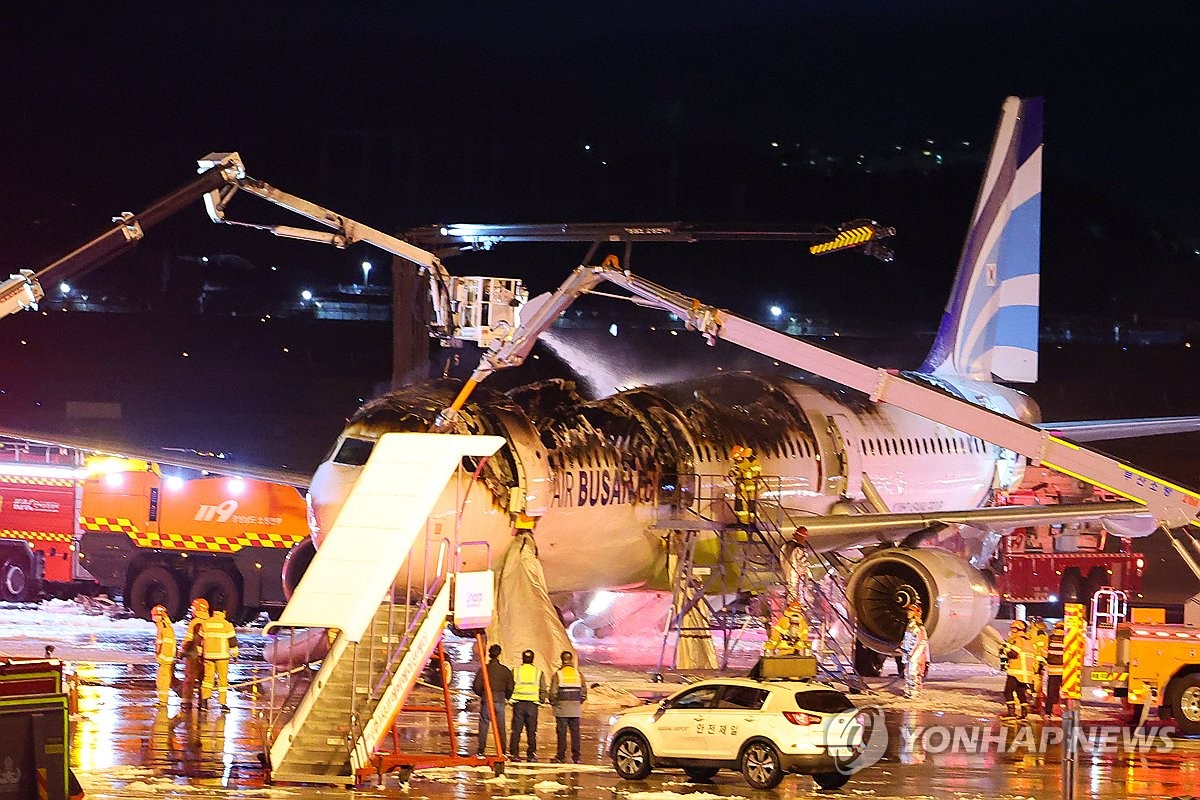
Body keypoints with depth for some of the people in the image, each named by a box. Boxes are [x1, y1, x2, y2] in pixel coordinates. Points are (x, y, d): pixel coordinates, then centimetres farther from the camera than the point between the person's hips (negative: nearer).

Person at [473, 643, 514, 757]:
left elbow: (477, 686, -4)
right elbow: (510, 688, 2)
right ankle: (502, 751, 8)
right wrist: (506, 698, 20)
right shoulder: (505, 670, -1)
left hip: (486, 700, -1)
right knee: (501, 726, 8)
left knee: (484, 725, 3)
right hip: (500, 700, 1)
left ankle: (481, 751, 1)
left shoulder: (484, 669, -5)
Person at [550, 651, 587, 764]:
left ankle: (561, 756, 0)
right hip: (575, 709, 2)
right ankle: (576, 756, 6)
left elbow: (553, 692, -8)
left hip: (561, 709, -2)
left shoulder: (558, 675, -6)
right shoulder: (578, 674, 3)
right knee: (575, 732, 6)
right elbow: (584, 691, 5)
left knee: (562, 733, 1)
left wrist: (553, 703, 9)